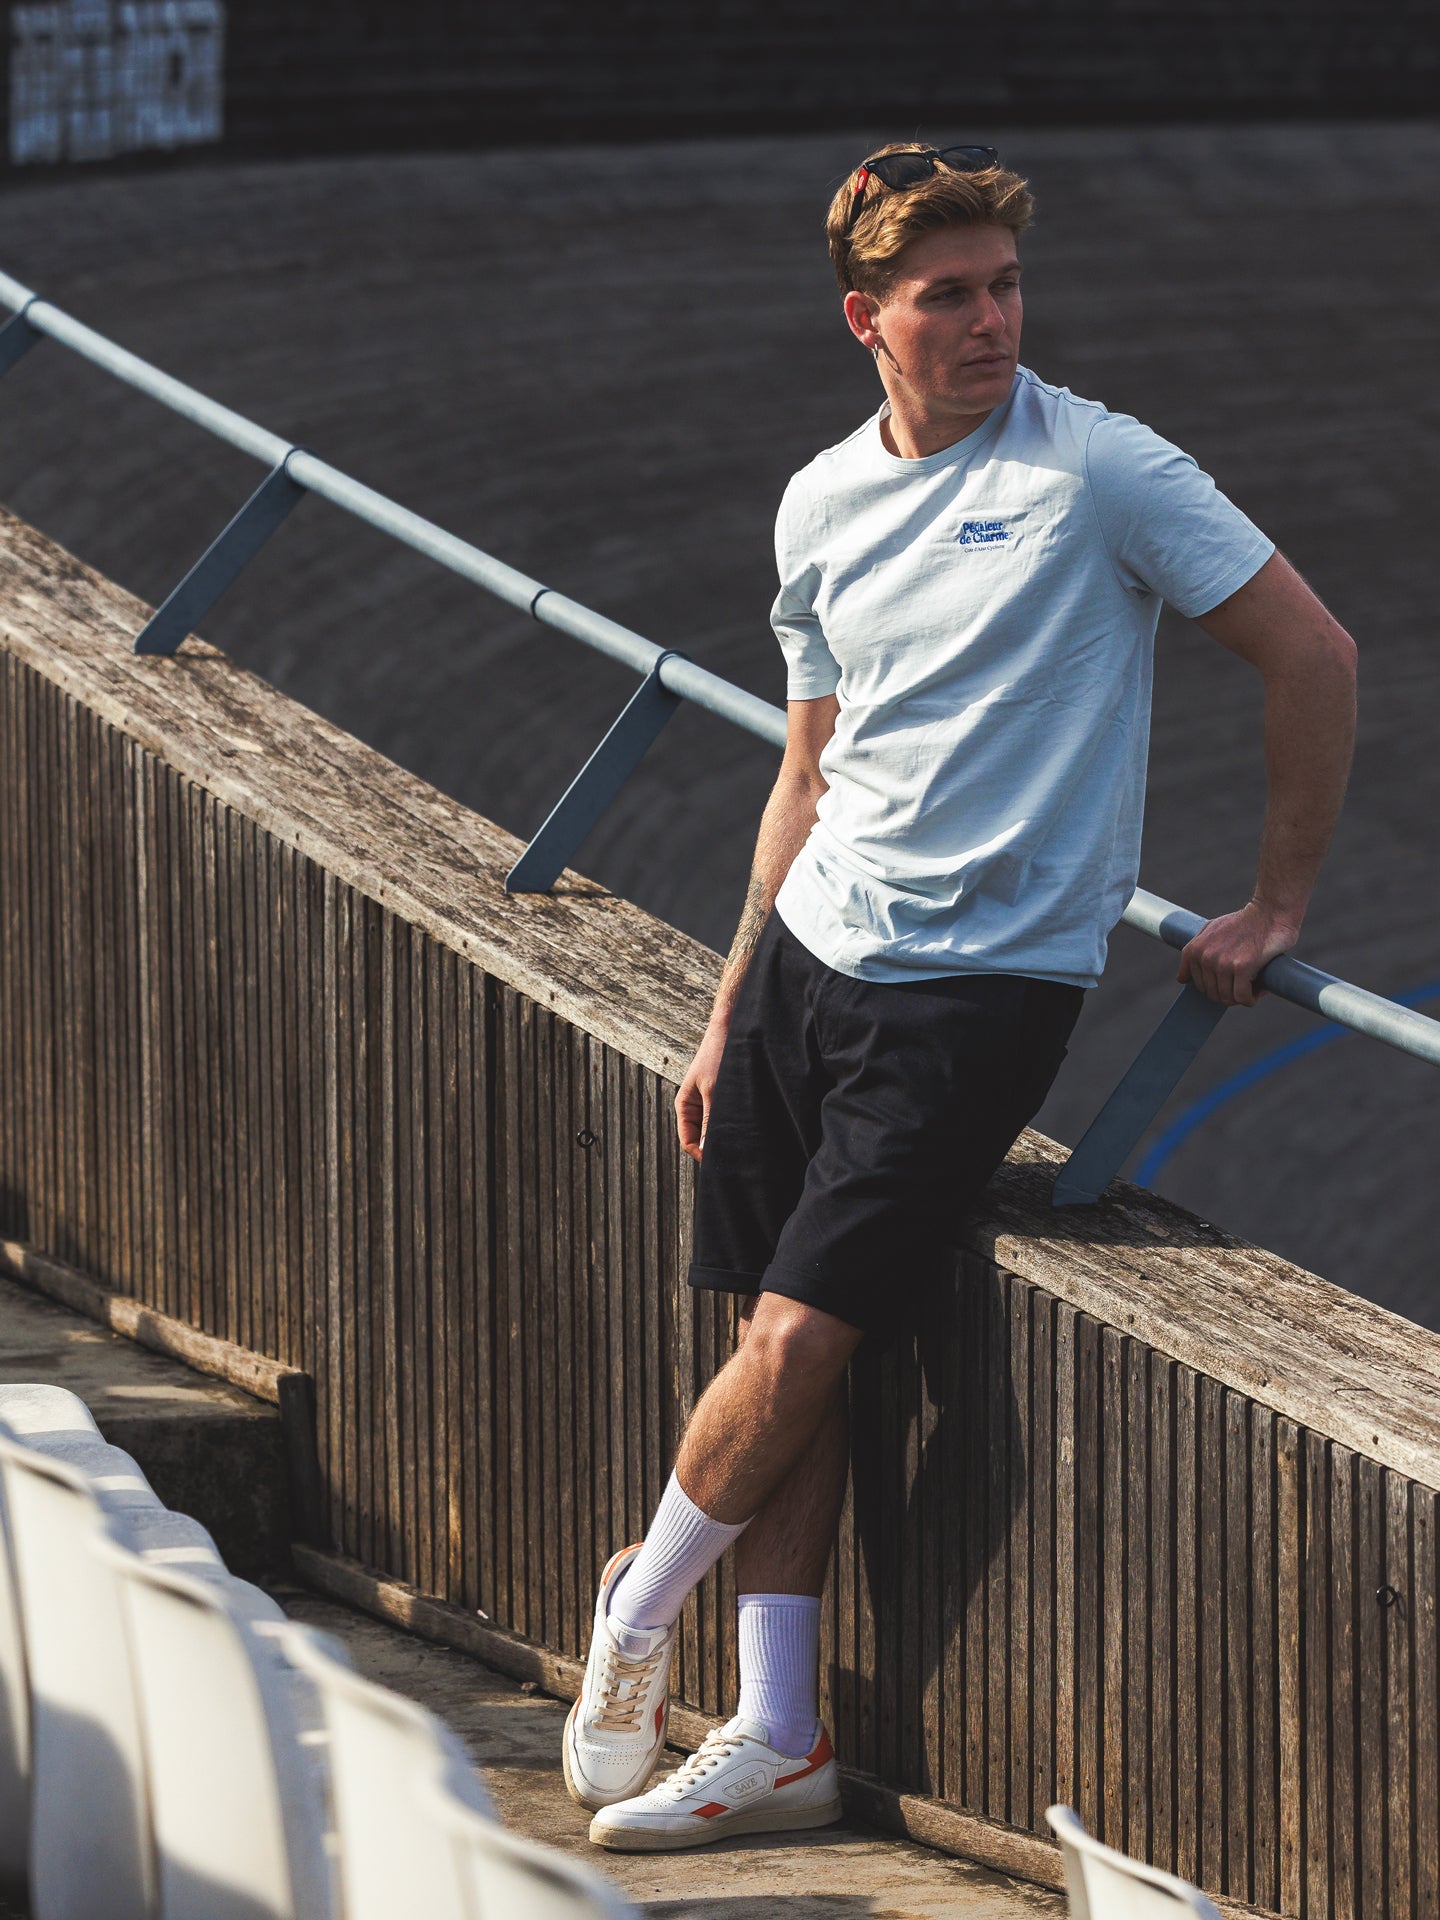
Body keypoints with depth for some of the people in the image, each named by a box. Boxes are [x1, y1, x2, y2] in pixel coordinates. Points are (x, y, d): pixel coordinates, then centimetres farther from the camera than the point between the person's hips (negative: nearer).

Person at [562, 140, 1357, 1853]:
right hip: (808, 955, 6)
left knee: (797, 1345, -12)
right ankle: (777, 1745, 11)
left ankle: (641, 1608, 14)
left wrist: (1275, 907, -1)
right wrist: (728, 1019, 19)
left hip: (980, 987, -5)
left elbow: (1312, 656, -5)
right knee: (778, 1351, 3)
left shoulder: (1100, 472, -9)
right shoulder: (821, 506, 9)